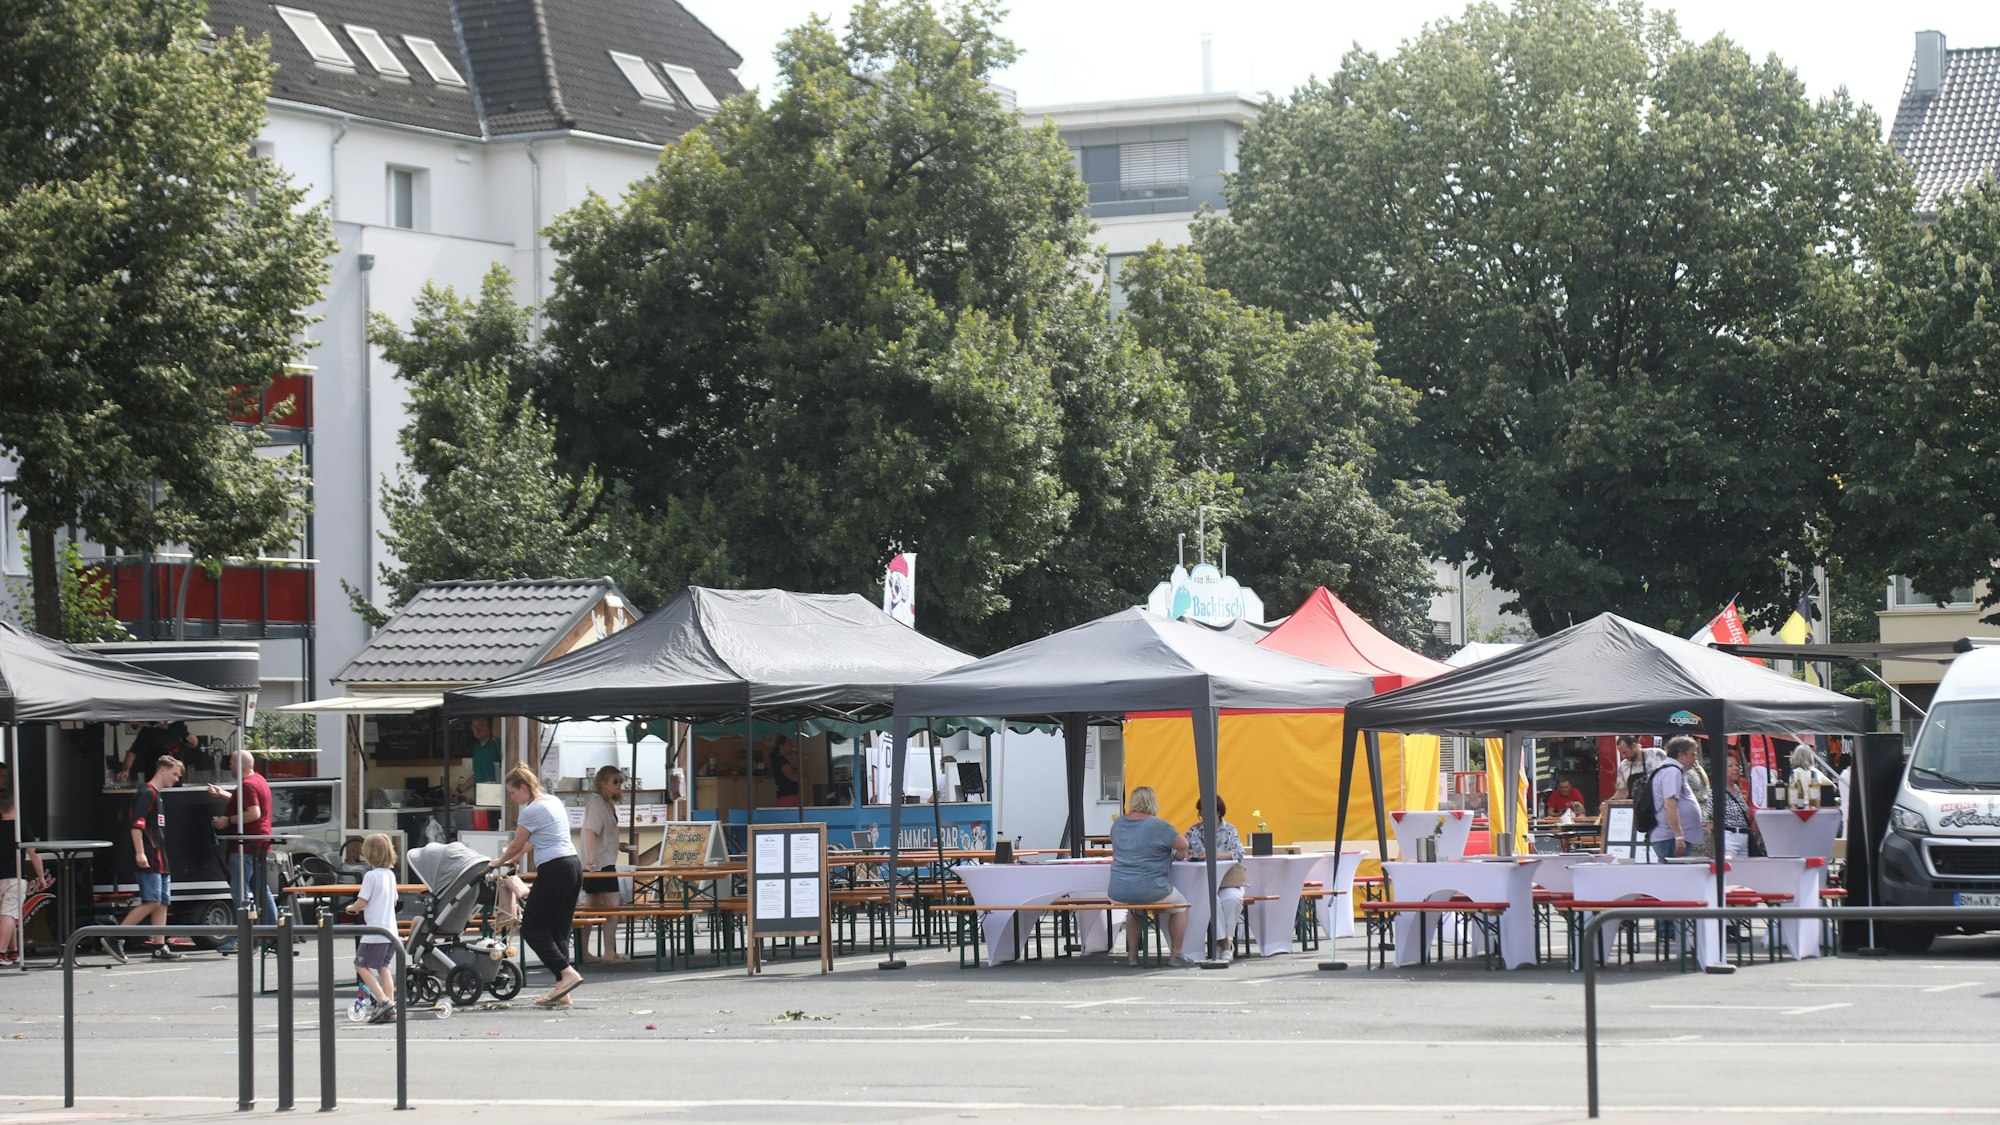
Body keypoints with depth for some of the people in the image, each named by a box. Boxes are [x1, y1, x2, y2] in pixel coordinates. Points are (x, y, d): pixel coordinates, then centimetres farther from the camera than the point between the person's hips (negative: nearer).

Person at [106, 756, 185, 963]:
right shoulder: (146, 793, -8)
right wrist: (139, 853, -24)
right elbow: (136, 824, -18)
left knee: (162, 903, 6)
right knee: (152, 902, -15)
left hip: (159, 860, 10)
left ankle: (160, 948, 5)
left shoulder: (157, 796, 22)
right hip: (148, 861, -10)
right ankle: (115, 939, -13)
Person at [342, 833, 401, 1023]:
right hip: (391, 929, 8)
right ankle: (390, 1010, 9)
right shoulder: (390, 875, 11)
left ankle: (383, 1001, -12)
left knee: (361, 966, 1)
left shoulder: (371, 876, -13)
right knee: (383, 967, 15)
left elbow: (361, 902, -16)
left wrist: (351, 908, 7)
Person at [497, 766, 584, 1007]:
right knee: (559, 930, 9)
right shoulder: (554, 802, 18)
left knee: (532, 929, -1)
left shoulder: (532, 811, -9)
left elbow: (516, 846, 2)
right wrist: (511, 859, 38)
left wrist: (500, 862, 21)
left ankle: (567, 972, -16)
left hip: (555, 870, -9)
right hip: (574, 866, 9)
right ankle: (562, 992, 4)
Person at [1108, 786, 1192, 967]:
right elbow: (1183, 845, -10)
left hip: (1118, 894, 5)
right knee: (1180, 905, 21)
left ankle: (1132, 954, 31)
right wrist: (1180, 855, 14)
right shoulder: (1157, 825, -12)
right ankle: (1177, 955, 18)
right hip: (1150, 892, -5)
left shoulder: (1118, 824, 5)